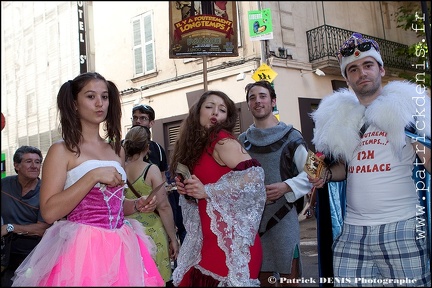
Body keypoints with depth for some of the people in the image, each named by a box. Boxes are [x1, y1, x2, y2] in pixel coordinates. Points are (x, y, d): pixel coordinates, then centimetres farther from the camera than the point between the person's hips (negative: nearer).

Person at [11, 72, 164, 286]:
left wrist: (136, 205, 2)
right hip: (83, 249, -5)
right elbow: (49, 212, -16)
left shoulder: (117, 150, 11)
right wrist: (93, 176, -20)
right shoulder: (62, 150, -5)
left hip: (121, 247, 5)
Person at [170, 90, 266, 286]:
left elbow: (253, 175, -23)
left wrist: (207, 191, -18)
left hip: (229, 238, -7)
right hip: (207, 237, 7)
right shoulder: (196, 145, 12)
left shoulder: (222, 140, -10)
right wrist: (186, 190, 1)